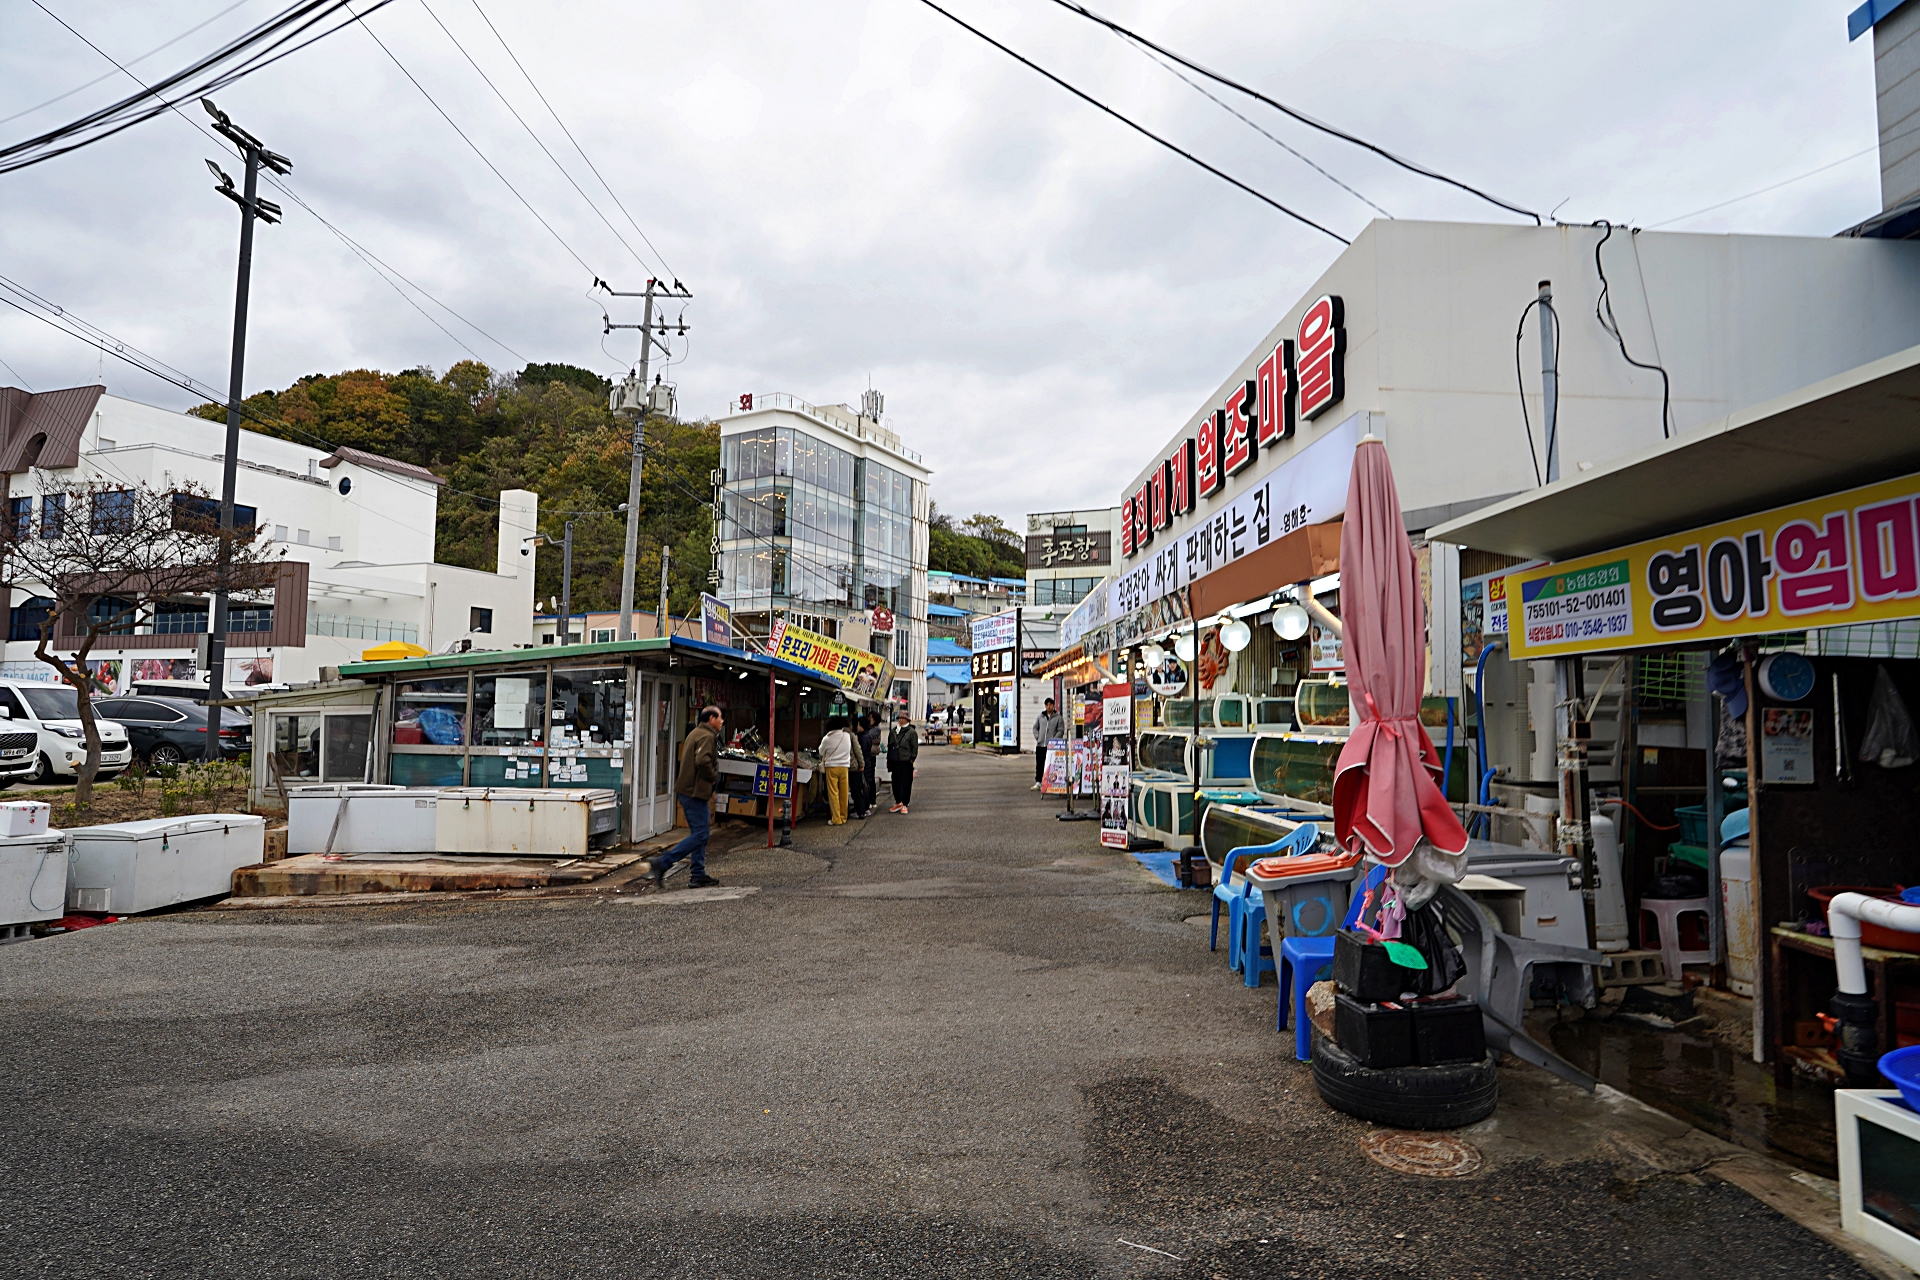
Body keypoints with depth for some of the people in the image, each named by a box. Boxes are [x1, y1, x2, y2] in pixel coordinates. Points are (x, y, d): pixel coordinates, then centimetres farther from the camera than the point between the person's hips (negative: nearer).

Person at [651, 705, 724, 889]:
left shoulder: (695, 734, 18)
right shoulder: (707, 736, -14)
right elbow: (703, 761, -29)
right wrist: (714, 777, -11)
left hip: (688, 789, 11)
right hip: (695, 791, -11)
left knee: (700, 832, 14)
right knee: (699, 835, -9)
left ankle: (698, 875, 16)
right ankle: (661, 864, -11)